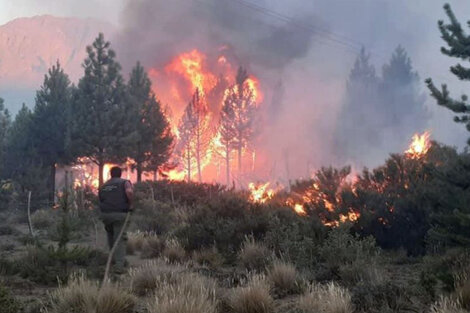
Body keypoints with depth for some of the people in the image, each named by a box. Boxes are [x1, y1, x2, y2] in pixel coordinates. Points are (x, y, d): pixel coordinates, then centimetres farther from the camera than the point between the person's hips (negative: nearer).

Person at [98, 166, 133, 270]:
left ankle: (114, 258, 33)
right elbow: (129, 192, -17)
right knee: (120, 239, 1)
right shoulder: (124, 182, 4)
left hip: (105, 214, 4)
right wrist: (130, 204, -3)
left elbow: (101, 200, 16)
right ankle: (119, 264, -5)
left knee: (111, 235, 24)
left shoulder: (103, 186, 19)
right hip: (119, 214, -4)